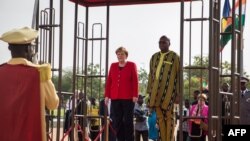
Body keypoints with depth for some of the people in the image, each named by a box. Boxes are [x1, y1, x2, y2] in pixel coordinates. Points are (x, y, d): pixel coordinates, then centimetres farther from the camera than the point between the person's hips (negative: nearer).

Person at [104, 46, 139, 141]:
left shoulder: (132, 65, 3)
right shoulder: (113, 66, 13)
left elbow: (135, 81, -3)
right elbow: (109, 81, 11)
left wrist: (135, 95, -10)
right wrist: (107, 95, 4)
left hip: (128, 98, -4)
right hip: (115, 98, 4)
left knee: (128, 121, -1)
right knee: (117, 121, 3)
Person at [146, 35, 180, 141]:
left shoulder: (174, 57, 1)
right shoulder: (154, 57, 15)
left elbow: (179, 76, -2)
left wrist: (178, 94, -7)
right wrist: (150, 92, 12)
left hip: (168, 91, -5)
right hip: (156, 91, 5)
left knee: (169, 117, -1)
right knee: (160, 118, 5)